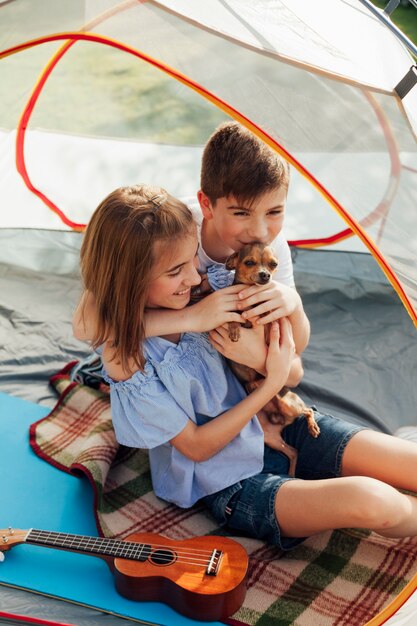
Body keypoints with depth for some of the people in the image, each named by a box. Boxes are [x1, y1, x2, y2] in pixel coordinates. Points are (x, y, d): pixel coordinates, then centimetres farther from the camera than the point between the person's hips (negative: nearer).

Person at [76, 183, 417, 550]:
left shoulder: (199, 294, -8)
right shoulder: (126, 357, -22)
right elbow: (196, 445, -15)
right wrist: (272, 384, -19)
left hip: (275, 429, 6)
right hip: (231, 485, -6)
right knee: (373, 502, -29)